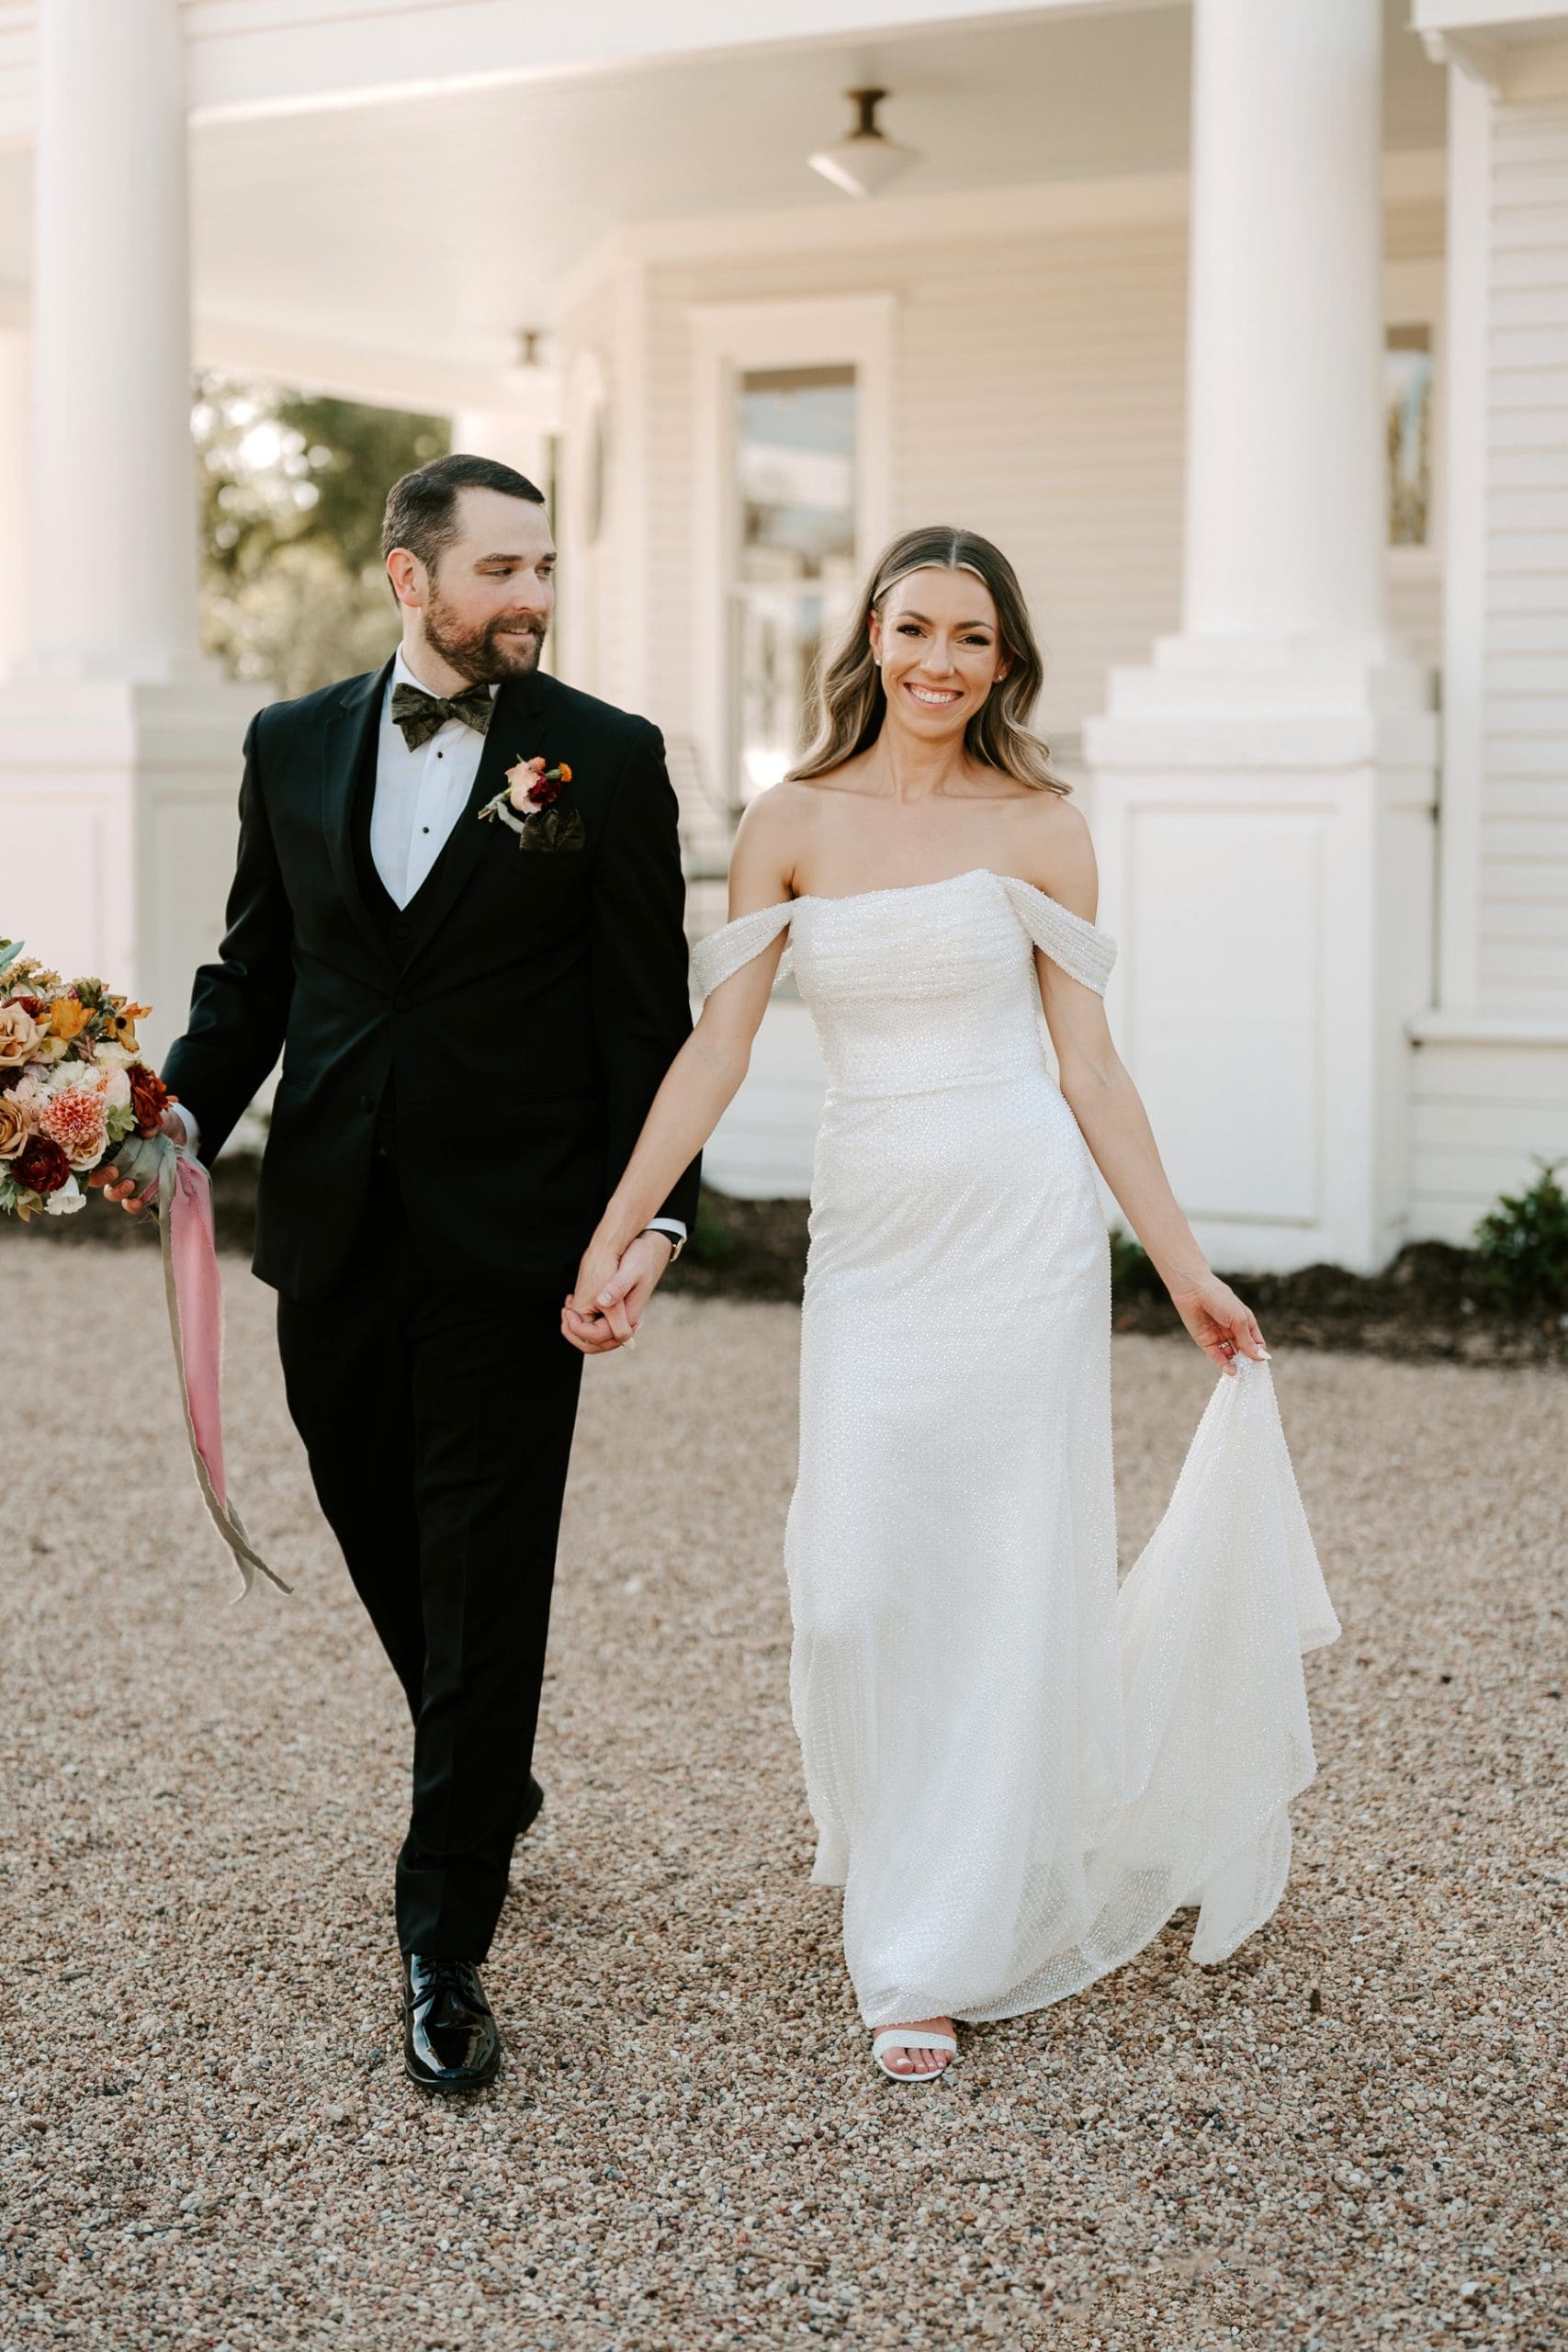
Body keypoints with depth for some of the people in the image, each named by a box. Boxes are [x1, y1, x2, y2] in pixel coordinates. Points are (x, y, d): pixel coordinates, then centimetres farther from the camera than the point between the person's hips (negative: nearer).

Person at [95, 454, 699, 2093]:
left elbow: (648, 1015, -3)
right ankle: (493, 1791, 42)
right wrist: (184, 1110, -5)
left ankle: (445, 1946, 9)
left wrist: (651, 1215, -11)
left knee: (484, 1588, 0)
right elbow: (255, 968, 12)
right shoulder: (294, 746, 7)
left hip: (512, 1247, -4)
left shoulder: (604, 759, -2)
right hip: (335, 1235, 4)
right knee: (386, 1555, 16)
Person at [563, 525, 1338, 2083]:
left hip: (1020, 1223, -1)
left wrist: (1183, 1267, 1)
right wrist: (613, 1238, -6)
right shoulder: (793, 823, 4)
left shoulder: (1038, 828, 1)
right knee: (856, 1583, 0)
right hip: (867, 1235, 2)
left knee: (1003, 1573, 1)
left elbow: (1089, 1065, 3)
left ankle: (941, 1949, 12)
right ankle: (887, 1835, 31)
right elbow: (713, 1047, 1)